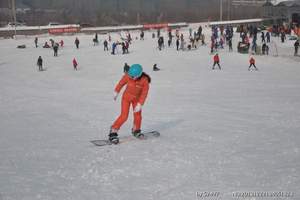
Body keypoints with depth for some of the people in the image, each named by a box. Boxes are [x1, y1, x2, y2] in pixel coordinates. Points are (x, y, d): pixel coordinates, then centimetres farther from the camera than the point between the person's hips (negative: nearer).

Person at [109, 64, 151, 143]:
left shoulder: (145, 80, -26)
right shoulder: (128, 76, -25)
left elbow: (144, 93, -22)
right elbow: (121, 83, -6)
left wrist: (140, 104, -28)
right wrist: (116, 92, 8)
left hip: (137, 98, 2)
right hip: (126, 97, -2)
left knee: (137, 115, 4)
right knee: (124, 116, -11)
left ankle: (136, 130, 30)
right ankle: (113, 132, -2)